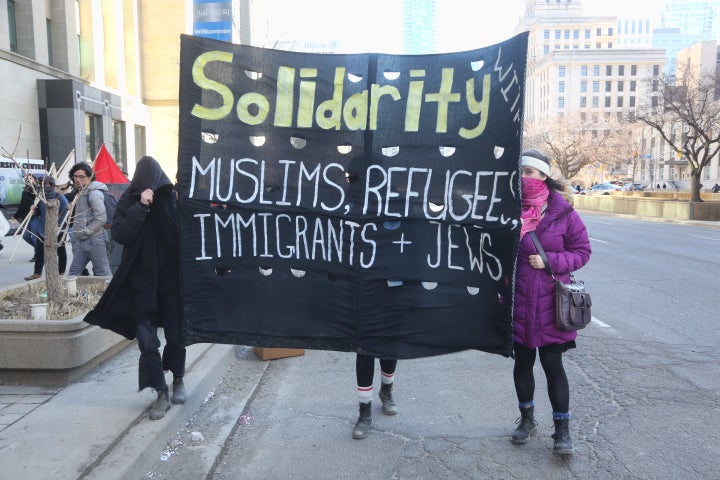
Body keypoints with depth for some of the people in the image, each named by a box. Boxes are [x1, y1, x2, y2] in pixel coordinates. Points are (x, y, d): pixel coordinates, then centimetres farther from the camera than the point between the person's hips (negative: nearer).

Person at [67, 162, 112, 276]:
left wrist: (85, 232, -14)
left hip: (94, 240, -9)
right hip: (81, 241, 9)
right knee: (74, 272, 10)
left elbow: (101, 218, -21)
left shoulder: (93, 193, -13)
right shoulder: (81, 192, 17)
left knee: (103, 273, -3)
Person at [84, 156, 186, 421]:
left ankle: (178, 380, 31)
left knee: (176, 335, 8)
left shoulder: (172, 198, -4)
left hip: (171, 280, 0)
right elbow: (119, 235, -16)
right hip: (141, 283, 1)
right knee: (147, 341, 0)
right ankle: (161, 393, 12)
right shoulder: (128, 202, -2)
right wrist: (141, 207, -23)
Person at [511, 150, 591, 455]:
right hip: (518, 302, 2)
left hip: (551, 303, -2)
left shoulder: (562, 212, -5)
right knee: (523, 362, 14)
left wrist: (550, 261, -16)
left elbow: (582, 251, -1)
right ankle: (527, 419, 36)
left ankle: (562, 429, 19)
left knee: (552, 363, 2)